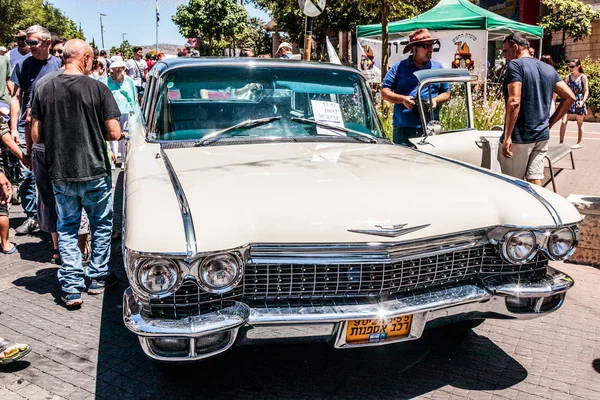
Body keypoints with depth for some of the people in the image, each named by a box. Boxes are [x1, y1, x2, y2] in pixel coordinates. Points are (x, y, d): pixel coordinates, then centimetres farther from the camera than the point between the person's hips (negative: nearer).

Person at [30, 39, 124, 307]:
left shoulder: (44, 90, -1)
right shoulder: (98, 88, -10)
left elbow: (36, 136, 0)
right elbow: (113, 133, -12)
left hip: (60, 173, 3)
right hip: (94, 172, -2)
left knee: (66, 228, 13)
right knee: (101, 226, 16)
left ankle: (71, 288, 11)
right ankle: (98, 278, 25)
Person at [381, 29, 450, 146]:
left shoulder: (438, 68, 16)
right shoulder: (399, 67, 6)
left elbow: (446, 93, 17)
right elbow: (384, 92, 4)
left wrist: (435, 101, -5)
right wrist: (402, 99, -13)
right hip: (403, 128, -2)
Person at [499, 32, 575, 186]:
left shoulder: (515, 65, -9)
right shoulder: (549, 69, 13)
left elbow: (514, 101, -20)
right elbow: (569, 97, 11)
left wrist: (507, 136, -19)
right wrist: (549, 123, 14)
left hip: (519, 138, -7)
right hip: (542, 135, 7)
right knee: (535, 183, 10)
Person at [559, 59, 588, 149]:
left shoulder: (583, 77, -2)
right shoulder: (568, 77, 5)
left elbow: (586, 91, -5)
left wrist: (583, 101, -19)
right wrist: (562, 99, -2)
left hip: (578, 102, -2)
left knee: (580, 123, 8)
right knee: (563, 122, -11)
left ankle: (579, 143, 17)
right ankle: (561, 142, -8)